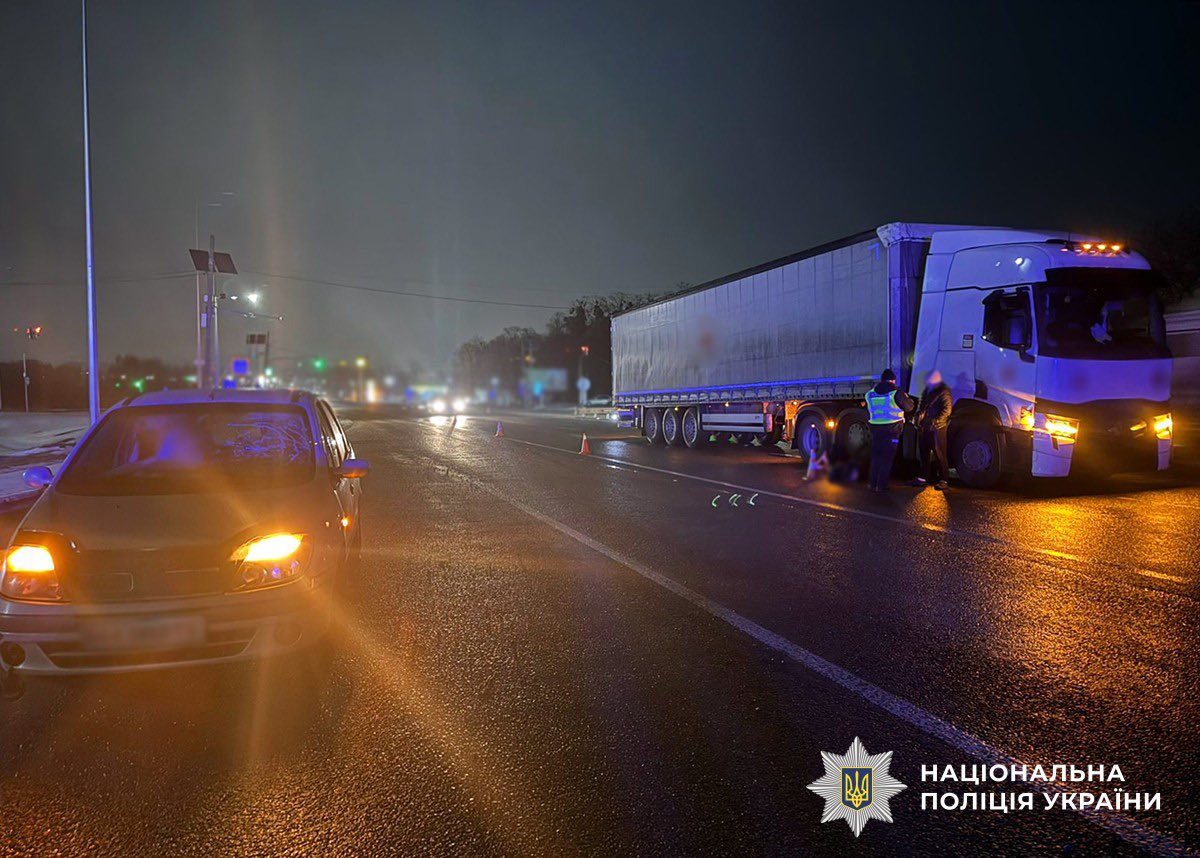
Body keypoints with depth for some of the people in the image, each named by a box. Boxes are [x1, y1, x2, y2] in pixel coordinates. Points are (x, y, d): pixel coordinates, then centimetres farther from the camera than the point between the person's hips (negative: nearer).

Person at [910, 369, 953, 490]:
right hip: (925, 427, 8)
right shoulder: (928, 389, 14)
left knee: (939, 454, -7)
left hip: (937, 428, -8)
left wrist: (935, 421, -18)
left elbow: (947, 409, -14)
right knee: (924, 453, 13)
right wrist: (919, 417, 10)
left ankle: (943, 480, -5)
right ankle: (923, 478, 23)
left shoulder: (944, 391, -10)